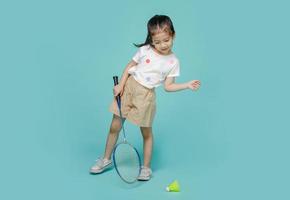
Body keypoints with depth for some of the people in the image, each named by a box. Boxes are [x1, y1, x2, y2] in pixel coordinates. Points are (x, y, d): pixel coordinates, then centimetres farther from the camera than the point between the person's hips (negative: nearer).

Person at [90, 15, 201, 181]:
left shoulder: (173, 62, -4)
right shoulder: (145, 50, -4)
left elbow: (168, 86, -3)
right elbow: (130, 66, 5)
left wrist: (187, 85, -15)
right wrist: (121, 85, -2)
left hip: (146, 95, -1)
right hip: (129, 87, 1)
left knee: (146, 132, 8)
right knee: (115, 126, 8)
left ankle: (146, 167, 25)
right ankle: (106, 159, 28)